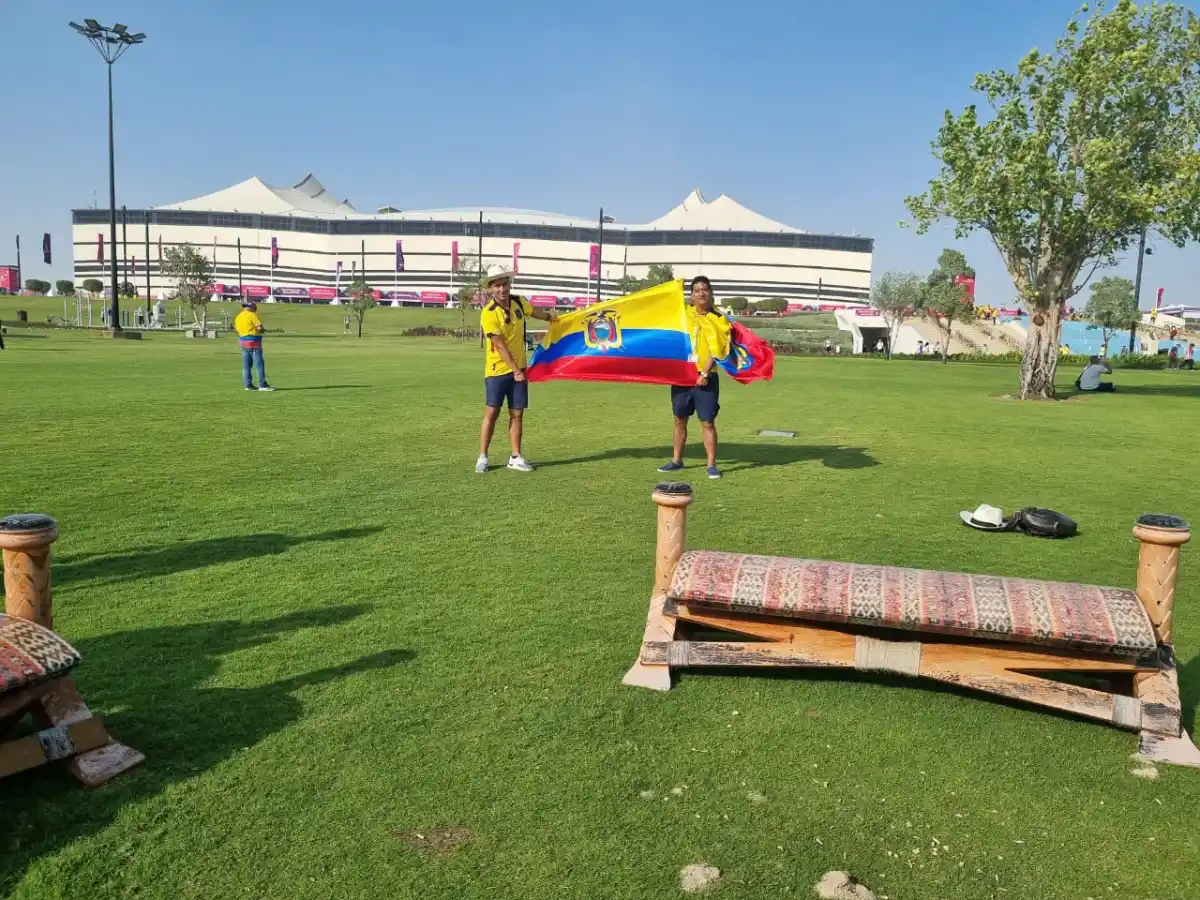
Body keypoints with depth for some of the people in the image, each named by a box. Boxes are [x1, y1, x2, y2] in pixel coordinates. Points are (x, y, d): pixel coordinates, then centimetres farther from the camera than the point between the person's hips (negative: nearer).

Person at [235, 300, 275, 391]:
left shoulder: (238, 317, 12)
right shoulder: (252, 315, -10)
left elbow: (237, 329, 15)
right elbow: (259, 327, -17)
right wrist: (261, 330, 4)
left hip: (242, 341, 8)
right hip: (253, 341, -7)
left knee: (246, 365, 9)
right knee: (259, 364, -4)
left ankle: (248, 385, 10)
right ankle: (262, 385, -6)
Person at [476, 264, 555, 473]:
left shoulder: (518, 302, 1)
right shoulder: (489, 314, -18)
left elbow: (533, 311, 25)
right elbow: (501, 346, -19)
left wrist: (549, 317, 44)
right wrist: (515, 370, -19)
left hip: (519, 368, 5)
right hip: (497, 370, -5)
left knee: (517, 413, 5)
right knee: (491, 412, -5)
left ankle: (515, 458, 12)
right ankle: (482, 457, 3)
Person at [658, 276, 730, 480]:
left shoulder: (718, 320, -4)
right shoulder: (683, 314, 6)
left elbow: (716, 350, -10)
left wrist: (705, 373, -18)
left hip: (705, 378, -3)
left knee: (708, 422, -3)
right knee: (680, 419, 12)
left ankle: (712, 465, 4)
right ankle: (676, 460, 23)